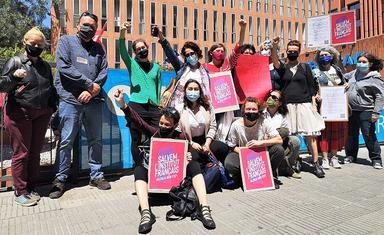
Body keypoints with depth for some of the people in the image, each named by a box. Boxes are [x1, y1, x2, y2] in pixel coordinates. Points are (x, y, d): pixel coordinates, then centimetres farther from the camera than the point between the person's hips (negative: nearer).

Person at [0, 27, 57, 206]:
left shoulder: (45, 66, 14)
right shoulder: (15, 62, 0)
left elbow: (51, 89, 21)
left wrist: (52, 108, 9)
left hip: (41, 115, 5)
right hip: (19, 114, -4)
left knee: (35, 152, 10)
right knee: (21, 153, -1)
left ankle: (31, 188, 22)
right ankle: (20, 191, 11)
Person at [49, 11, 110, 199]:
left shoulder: (98, 48, 16)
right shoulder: (66, 41, 6)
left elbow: (104, 72, 7)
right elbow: (64, 67, -8)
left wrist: (92, 91, -10)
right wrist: (90, 84, -11)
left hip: (93, 101, 4)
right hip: (70, 100, -3)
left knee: (95, 140, 9)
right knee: (66, 141, 0)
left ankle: (96, 176, 22)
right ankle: (60, 179, 15)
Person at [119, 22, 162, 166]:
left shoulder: (156, 67, 17)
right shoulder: (132, 64, 10)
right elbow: (122, 50, -8)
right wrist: (122, 32, -24)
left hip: (153, 107, 2)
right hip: (136, 106, -2)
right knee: (136, 140, 2)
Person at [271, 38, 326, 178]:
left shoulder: (305, 67, 13)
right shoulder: (283, 67, 11)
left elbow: (311, 86, 11)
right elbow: (275, 61, -12)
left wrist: (314, 103, 2)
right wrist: (274, 47, -29)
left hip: (304, 104, 0)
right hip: (287, 105, 0)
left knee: (310, 135, -4)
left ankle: (316, 164, 2)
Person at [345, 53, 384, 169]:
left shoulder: (374, 78, -8)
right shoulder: (354, 73, 9)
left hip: (366, 112, -6)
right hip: (351, 111, 6)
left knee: (369, 136, -2)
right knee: (351, 135, 14)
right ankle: (350, 156, 28)